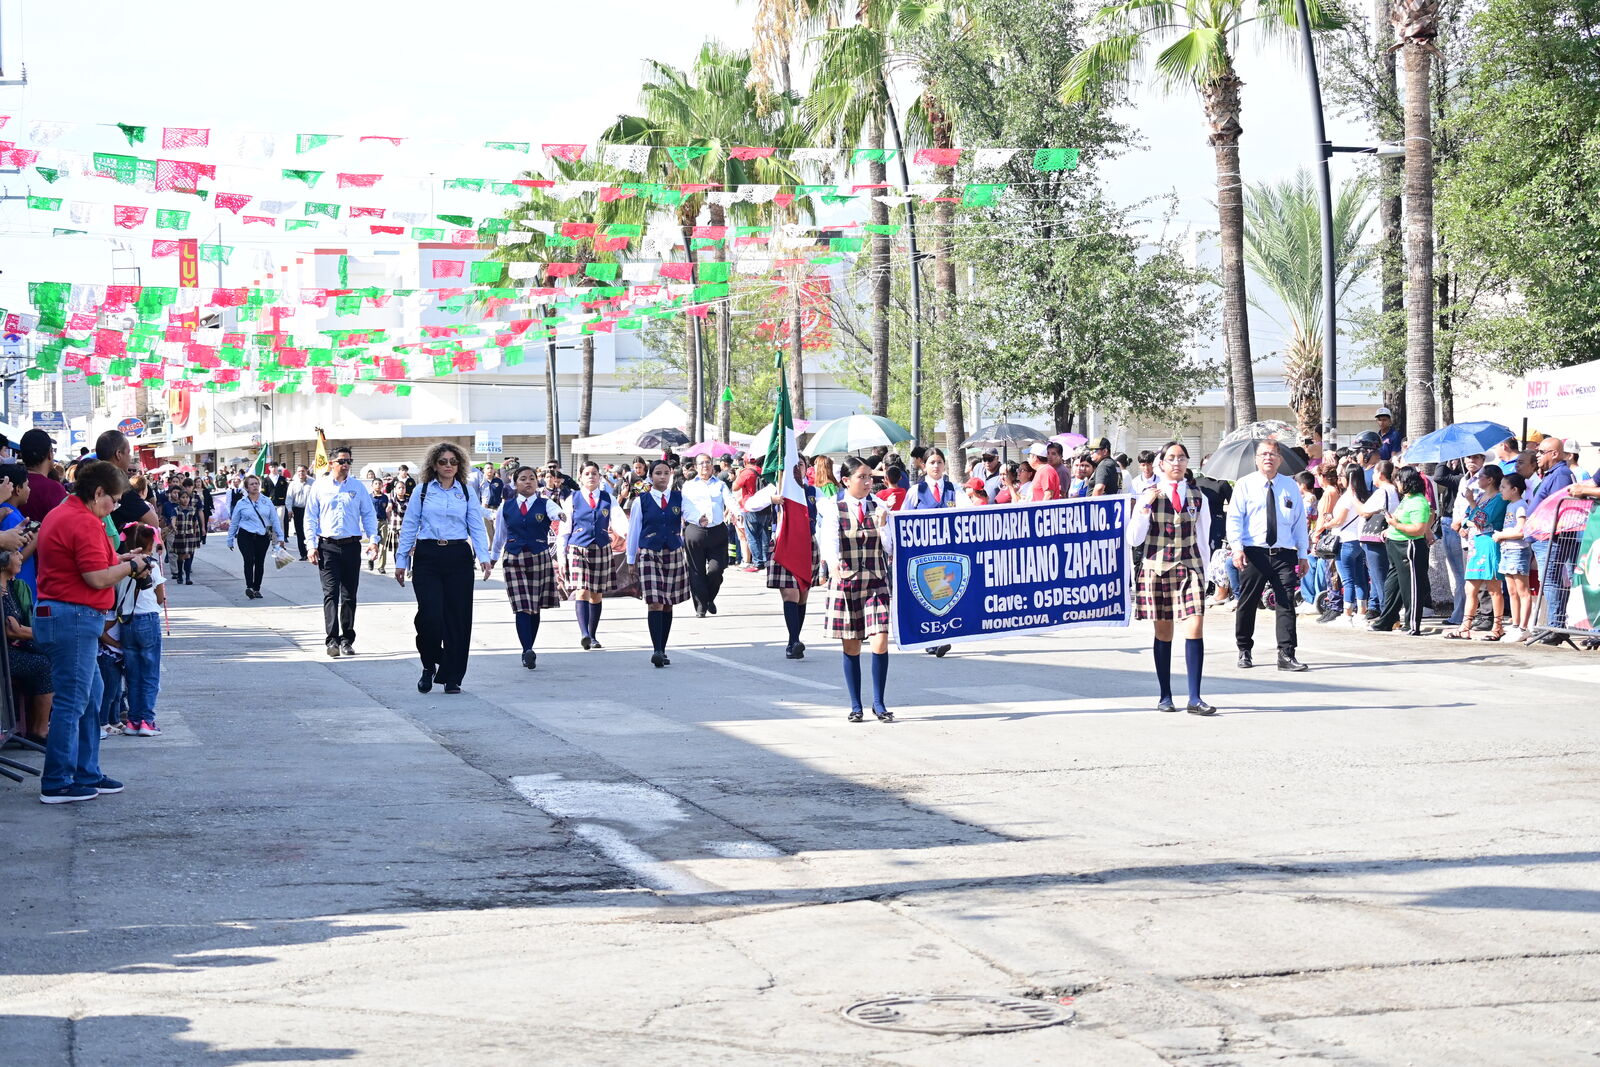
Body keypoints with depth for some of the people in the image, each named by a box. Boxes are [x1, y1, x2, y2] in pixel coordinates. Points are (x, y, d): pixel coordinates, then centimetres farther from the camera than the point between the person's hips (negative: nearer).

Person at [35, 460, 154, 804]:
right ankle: (57, 784, -1)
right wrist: (130, 566, -5)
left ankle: (86, 774, 23)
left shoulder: (60, 515, 17)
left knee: (90, 695, 17)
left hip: (53, 613, 11)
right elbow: (97, 578, -21)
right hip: (74, 618, -11)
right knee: (71, 701, -5)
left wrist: (120, 560, 17)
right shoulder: (85, 523, -17)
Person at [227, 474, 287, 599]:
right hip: (246, 536, -2)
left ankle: (256, 589, 15)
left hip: (263, 537, 2)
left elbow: (274, 520, 11)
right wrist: (230, 540, 13)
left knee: (260, 563, 4)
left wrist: (280, 536, 9)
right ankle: (249, 587, -22)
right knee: (249, 560, -18)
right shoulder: (241, 503, 3)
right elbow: (234, 523, 11)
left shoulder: (267, 501, 8)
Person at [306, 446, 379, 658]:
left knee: (349, 595, 7)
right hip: (328, 546, -2)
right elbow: (310, 517, 5)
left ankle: (346, 640, 16)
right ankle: (332, 640, -15)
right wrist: (312, 546, -3)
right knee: (331, 593, -10)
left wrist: (373, 539, -3)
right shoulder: (320, 487, 3)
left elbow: (369, 514, 11)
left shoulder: (357, 487, 8)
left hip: (351, 545, 2)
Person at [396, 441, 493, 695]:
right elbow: (409, 527, 8)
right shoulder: (422, 491, 7)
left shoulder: (467, 493, 9)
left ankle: (452, 677, 10)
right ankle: (429, 666, 13)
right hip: (427, 557, -1)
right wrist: (401, 560, 5)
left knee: (457, 618, 0)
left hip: (458, 558, 1)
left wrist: (484, 556, -11)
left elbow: (477, 527, 3)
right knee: (430, 615, -12)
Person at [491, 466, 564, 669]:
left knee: (535, 607, 6)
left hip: (540, 558, 0)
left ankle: (528, 651, 16)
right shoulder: (506, 507, 6)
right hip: (514, 559, 0)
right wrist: (493, 557, 24)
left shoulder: (545, 504, 0)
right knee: (522, 607, -10)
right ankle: (528, 651, -18)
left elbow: (556, 512, -23)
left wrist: (561, 515, -46)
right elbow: (500, 535, 17)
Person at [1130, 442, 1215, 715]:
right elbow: (1134, 539, -3)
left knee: (1195, 628, -12)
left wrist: (1202, 573, 15)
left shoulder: (1198, 497, 7)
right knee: (1163, 633, 5)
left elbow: (1202, 539, 15)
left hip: (1190, 567, 1)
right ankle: (1165, 696, 15)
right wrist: (1145, 507, -13)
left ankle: (1195, 698, -12)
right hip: (1157, 568, -1)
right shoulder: (1149, 496, 2)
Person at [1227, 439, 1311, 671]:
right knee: (1247, 603, 6)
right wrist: (1237, 547, -15)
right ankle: (1244, 651, 21)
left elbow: (1300, 521, 14)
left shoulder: (1291, 486, 12)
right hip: (1253, 553, -1)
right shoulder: (1245, 484, 4)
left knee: (1286, 602, -6)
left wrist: (1303, 555, 11)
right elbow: (1234, 518, -2)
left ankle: (1286, 655, -7)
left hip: (1284, 554, 2)